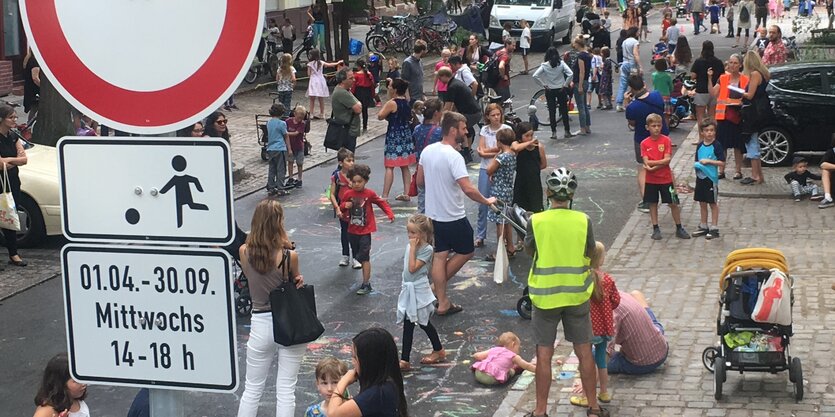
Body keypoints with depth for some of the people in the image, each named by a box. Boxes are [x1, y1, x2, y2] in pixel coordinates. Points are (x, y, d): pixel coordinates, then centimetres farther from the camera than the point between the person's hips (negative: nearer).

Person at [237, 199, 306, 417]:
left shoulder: (244, 252, -9)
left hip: (260, 324, 2)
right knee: (286, 390, 7)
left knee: (252, 389, 15)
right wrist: (286, 247, -6)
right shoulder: (289, 256, -16)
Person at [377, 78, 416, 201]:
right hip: (406, 135, 7)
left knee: (389, 167, -6)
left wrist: (385, 104, -1)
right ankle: (406, 194, 16)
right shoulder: (407, 102, 5)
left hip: (394, 136, -7)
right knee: (405, 167, 14)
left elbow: (380, 116, -10)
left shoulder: (392, 103, -16)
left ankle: (385, 196, -8)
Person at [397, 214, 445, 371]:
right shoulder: (409, 245, 6)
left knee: (424, 323, 4)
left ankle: (439, 351, 20)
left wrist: (413, 248, -22)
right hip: (408, 290, 7)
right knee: (407, 325, 7)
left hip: (419, 290, -7)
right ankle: (404, 360, 11)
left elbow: (413, 268, -23)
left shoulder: (427, 249, -16)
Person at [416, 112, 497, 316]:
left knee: (439, 256, 11)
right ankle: (437, 288, 15)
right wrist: (486, 201, -15)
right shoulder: (454, 157, -24)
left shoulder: (427, 151, 0)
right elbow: (468, 189, -31)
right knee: (466, 252, 14)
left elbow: (419, 181, 11)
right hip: (453, 217, -7)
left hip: (433, 213, 7)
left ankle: (442, 302, 14)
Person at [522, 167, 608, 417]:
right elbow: (590, 252, 1)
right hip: (577, 295, 2)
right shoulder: (583, 221, -11)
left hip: (545, 296, -1)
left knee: (544, 355, 7)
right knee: (584, 352, 14)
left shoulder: (536, 221, -15)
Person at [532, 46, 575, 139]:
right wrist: (565, 84, -7)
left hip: (549, 91, 0)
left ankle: (553, 133, 6)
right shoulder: (561, 63, -7)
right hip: (561, 90, 0)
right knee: (564, 111, 10)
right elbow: (570, 74, -17)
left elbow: (535, 76, -15)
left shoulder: (544, 65, -7)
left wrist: (543, 84, -7)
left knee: (552, 112, 7)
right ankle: (567, 132, 15)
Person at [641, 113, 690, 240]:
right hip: (651, 180, 1)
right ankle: (655, 229, 19)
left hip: (666, 178, -1)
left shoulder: (666, 140, -6)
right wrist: (660, 162, -21)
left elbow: (667, 160, -14)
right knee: (653, 204, 8)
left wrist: (652, 165, -18)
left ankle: (679, 228, 15)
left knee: (673, 203, 4)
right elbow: (646, 162, -10)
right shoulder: (645, 143, -2)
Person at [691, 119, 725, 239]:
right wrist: (696, 165, -5)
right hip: (700, 178, 6)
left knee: (713, 203, 3)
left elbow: (722, 163, -14)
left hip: (711, 178, -6)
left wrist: (708, 161, -19)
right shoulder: (700, 146, 6)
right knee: (702, 203, 13)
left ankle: (714, 228, 10)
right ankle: (703, 227, 24)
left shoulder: (716, 145, -10)